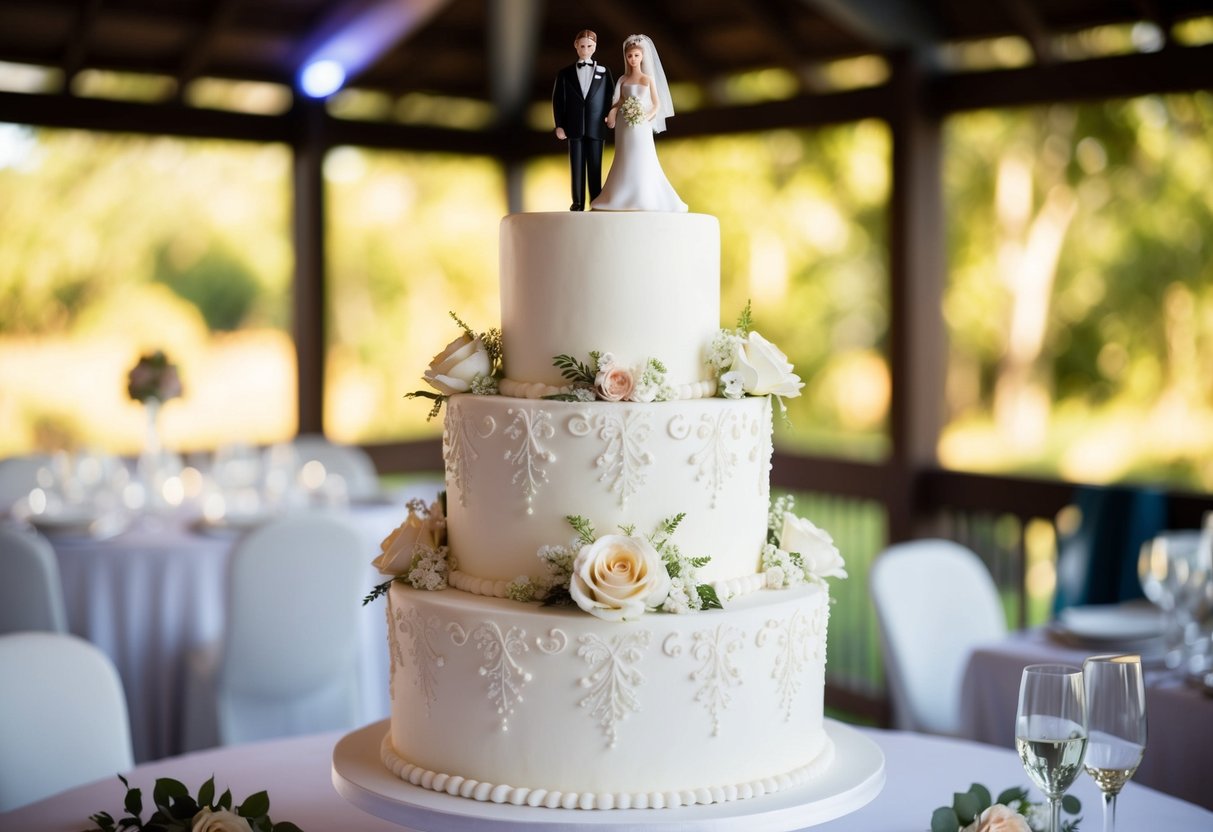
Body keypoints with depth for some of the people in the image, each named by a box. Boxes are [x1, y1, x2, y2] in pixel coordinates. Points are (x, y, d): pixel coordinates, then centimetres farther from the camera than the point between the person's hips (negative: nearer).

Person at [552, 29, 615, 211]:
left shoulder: (604, 72, 10)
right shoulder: (565, 73, 9)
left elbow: (610, 98, 10)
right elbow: (558, 101, 5)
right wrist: (559, 126, -2)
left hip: (596, 128, 0)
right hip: (574, 128, 0)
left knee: (595, 168, 1)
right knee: (577, 167, 2)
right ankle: (578, 203, 6)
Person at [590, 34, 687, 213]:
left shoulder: (648, 79, 2)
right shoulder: (623, 79, 8)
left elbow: (657, 105, 2)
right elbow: (619, 102, 13)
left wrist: (647, 117, -14)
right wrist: (612, 112, -7)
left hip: (642, 127, -2)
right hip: (624, 127, 2)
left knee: (642, 163, -5)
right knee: (625, 163, 3)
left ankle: (643, 201, 0)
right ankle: (624, 200, 6)